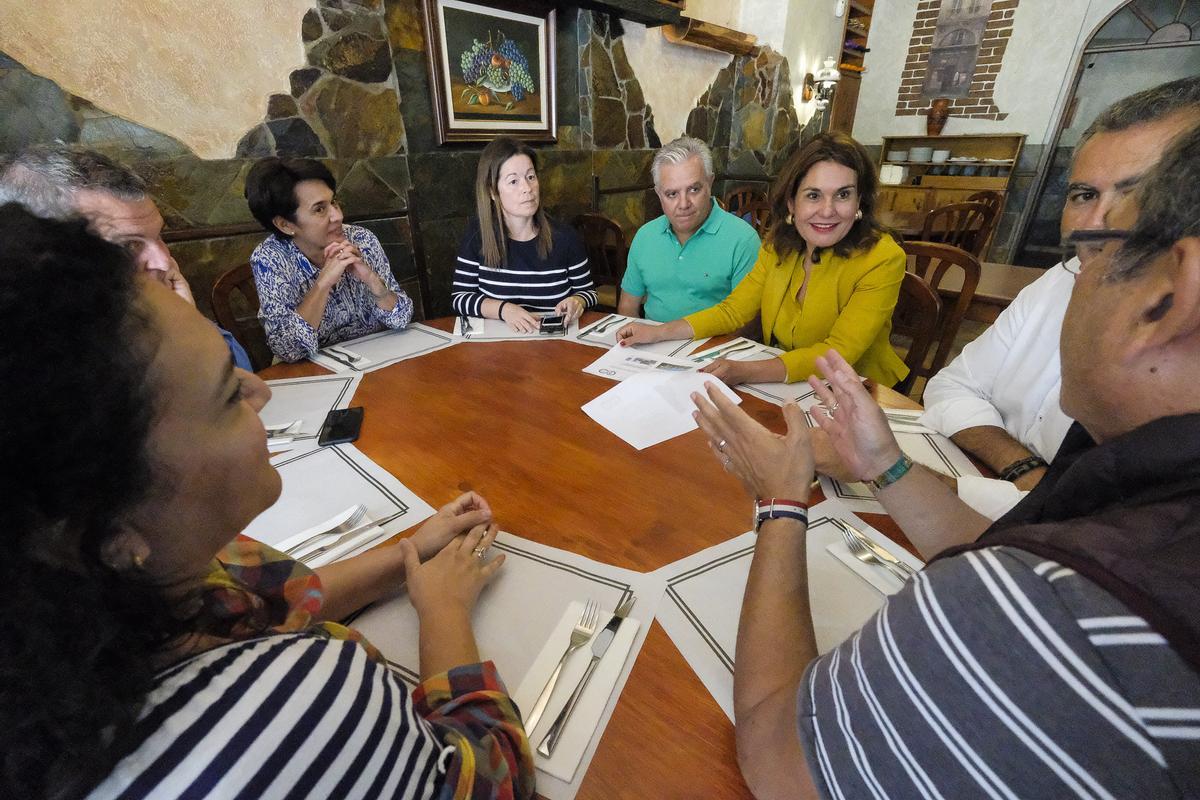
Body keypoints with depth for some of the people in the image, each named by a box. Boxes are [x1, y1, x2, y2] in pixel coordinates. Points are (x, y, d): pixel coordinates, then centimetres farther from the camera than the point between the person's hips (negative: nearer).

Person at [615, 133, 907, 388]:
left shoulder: (882, 260, -17)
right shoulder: (778, 247, 0)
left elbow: (838, 353, -24)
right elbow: (733, 310, 0)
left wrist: (745, 372, -38)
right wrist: (658, 333, -10)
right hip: (786, 389, 5)